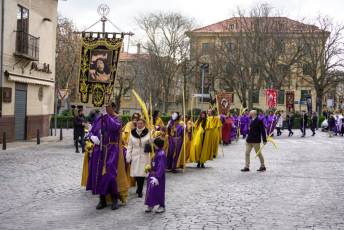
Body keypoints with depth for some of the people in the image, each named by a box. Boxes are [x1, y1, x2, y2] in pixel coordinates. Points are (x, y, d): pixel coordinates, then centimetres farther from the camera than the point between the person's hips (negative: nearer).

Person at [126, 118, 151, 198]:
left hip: (144, 156, -2)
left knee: (142, 173, -3)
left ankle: (140, 191, 9)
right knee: (135, 173, 1)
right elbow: (130, 146, 7)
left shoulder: (148, 133, -1)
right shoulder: (133, 133, 4)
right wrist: (128, 157, 3)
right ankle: (139, 187, 28)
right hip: (135, 156, 2)